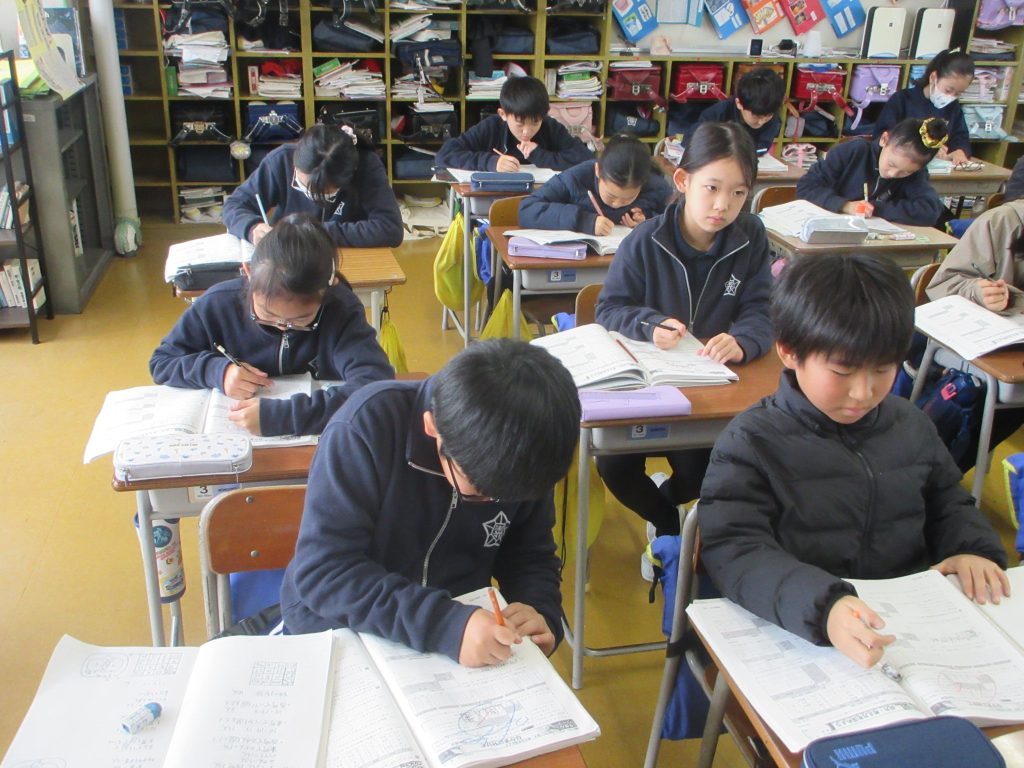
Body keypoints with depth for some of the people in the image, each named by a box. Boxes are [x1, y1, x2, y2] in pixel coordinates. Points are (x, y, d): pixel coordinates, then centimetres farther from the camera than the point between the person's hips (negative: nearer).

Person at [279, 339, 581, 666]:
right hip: (335, 632, -3)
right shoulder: (366, 428, -24)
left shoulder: (521, 451, -9)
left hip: (465, 626, 4)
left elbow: (532, 557, 5)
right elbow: (321, 571, -27)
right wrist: (447, 624, -36)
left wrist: (539, 612, -16)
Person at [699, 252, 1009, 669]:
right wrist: (823, 607, -38)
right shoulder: (751, 442, -10)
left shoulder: (911, 426, 8)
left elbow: (949, 505, 24)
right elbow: (734, 551, -22)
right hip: (799, 638, -4)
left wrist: (974, 550, 1)